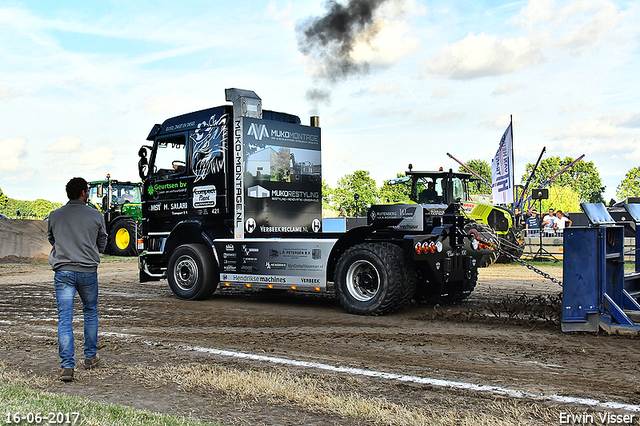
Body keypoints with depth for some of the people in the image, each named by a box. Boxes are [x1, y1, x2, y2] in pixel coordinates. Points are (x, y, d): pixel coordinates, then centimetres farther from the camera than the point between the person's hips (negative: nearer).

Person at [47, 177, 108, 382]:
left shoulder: (54, 216, 3)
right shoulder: (96, 216, -1)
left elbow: (51, 240, 18)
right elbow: (102, 244, 10)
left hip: (63, 271, 0)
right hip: (88, 271, 0)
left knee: (65, 318, -1)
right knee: (90, 312, 19)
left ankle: (67, 366, -7)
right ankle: (90, 357, 28)